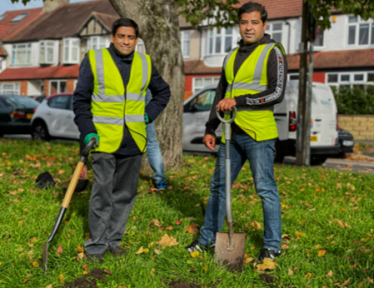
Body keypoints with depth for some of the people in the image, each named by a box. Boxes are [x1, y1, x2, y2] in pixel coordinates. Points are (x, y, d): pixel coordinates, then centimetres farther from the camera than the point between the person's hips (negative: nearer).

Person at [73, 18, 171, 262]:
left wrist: (149, 114, 8)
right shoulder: (94, 60, 0)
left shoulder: (145, 63, 10)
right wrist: (87, 131, -9)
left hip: (134, 140, 4)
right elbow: (81, 99, 2)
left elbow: (163, 92, 24)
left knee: (125, 194, 9)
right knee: (102, 194, -4)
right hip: (104, 139, -4)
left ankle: (113, 239, 22)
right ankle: (96, 245, 7)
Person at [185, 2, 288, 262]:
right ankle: (208, 238, 24)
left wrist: (238, 101, -19)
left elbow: (277, 93, -14)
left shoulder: (273, 52, -3)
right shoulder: (232, 57, 17)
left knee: (265, 188, -2)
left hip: (259, 133, -7)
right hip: (233, 134, 7)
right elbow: (221, 95, 21)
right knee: (218, 185, 12)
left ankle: (272, 245, 9)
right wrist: (210, 129, 16)